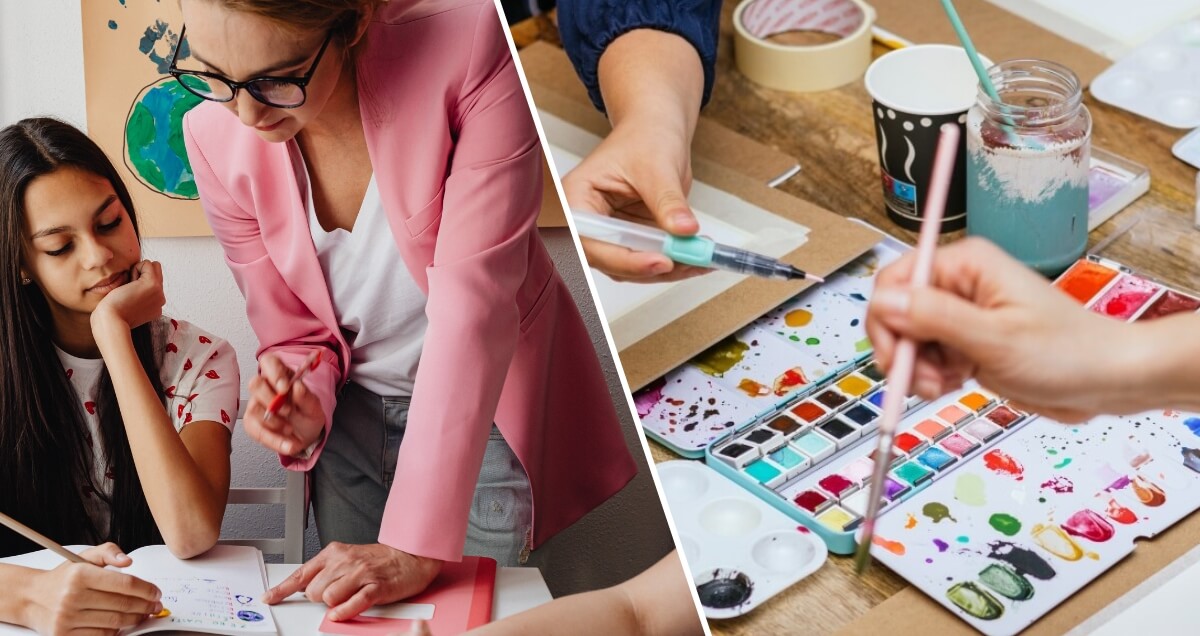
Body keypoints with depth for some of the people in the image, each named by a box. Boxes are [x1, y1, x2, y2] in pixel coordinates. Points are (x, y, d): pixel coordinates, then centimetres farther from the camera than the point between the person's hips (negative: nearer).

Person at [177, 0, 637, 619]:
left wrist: (417, 546, -35)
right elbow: (296, 333, -4)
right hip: (354, 411, 3)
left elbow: (473, 302, -33)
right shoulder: (216, 136, -16)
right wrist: (301, 407, -30)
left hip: (488, 402, -3)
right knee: (345, 610, 11)